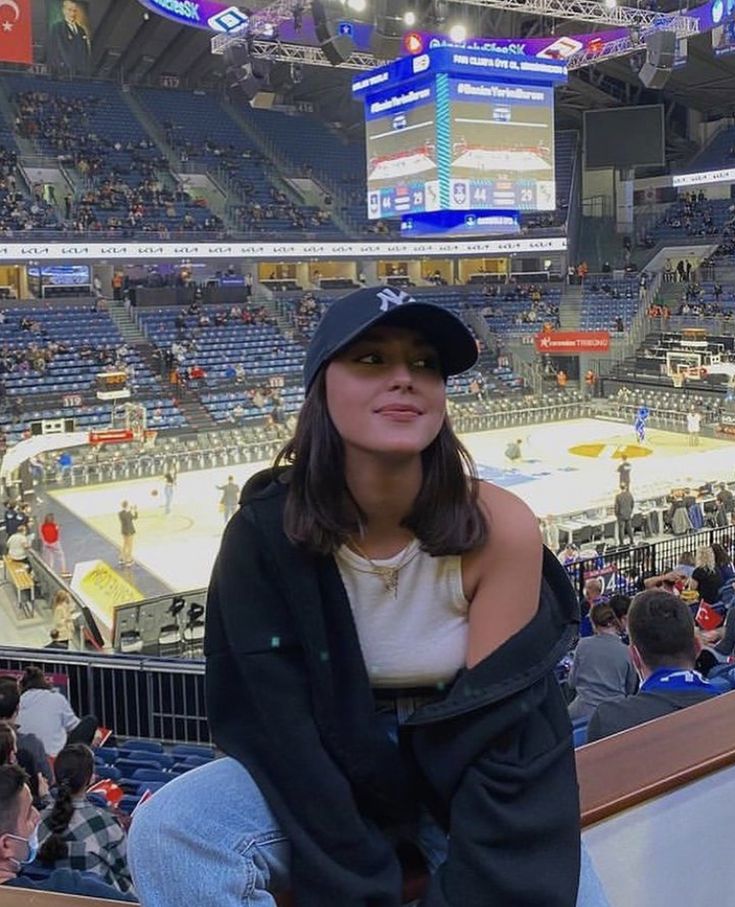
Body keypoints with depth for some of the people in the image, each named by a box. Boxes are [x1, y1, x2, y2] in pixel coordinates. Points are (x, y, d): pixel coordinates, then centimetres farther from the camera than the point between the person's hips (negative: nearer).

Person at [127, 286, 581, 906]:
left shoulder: (500, 530, -21)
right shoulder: (264, 533, -19)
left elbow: (501, 736, -18)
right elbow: (279, 728, -17)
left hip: (470, 773, -1)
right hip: (333, 771, 1)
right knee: (168, 832, -24)